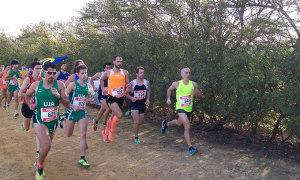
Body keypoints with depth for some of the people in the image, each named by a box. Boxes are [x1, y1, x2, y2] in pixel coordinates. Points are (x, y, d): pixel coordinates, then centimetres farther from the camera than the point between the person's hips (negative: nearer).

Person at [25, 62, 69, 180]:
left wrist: (59, 96, -25)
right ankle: (39, 165, 10)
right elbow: (27, 95, 17)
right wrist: (30, 105, -2)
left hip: (53, 121, 3)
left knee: (46, 146, 21)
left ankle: (39, 163, 53)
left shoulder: (59, 85, -7)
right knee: (46, 146, -22)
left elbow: (67, 104, -8)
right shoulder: (36, 85, -5)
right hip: (39, 120, -2)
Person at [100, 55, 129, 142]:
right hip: (111, 97, -3)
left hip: (121, 98, 3)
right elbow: (101, 79, 20)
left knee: (113, 116, 16)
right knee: (119, 115, -23)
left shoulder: (125, 73, 3)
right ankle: (111, 131, 1)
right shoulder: (108, 73, 1)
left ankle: (105, 132, 38)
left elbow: (127, 84, 7)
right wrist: (103, 88, 14)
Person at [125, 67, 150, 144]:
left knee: (140, 122, 10)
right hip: (134, 104, -4)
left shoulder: (147, 82, -3)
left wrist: (148, 99, 1)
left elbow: (148, 91, 15)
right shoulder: (132, 83, -12)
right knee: (136, 121, -9)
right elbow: (126, 93, -3)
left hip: (142, 104, 4)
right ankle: (136, 138, 8)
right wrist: (131, 98, -21)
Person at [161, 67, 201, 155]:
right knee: (187, 126, -19)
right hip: (180, 108, -4)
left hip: (189, 109, 4)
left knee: (179, 123, 25)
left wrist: (195, 93, -19)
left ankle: (166, 124, 56)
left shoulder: (194, 84, -6)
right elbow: (169, 90, 10)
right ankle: (190, 147, -10)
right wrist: (168, 98, -3)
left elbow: (199, 95, 3)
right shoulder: (176, 84, -9)